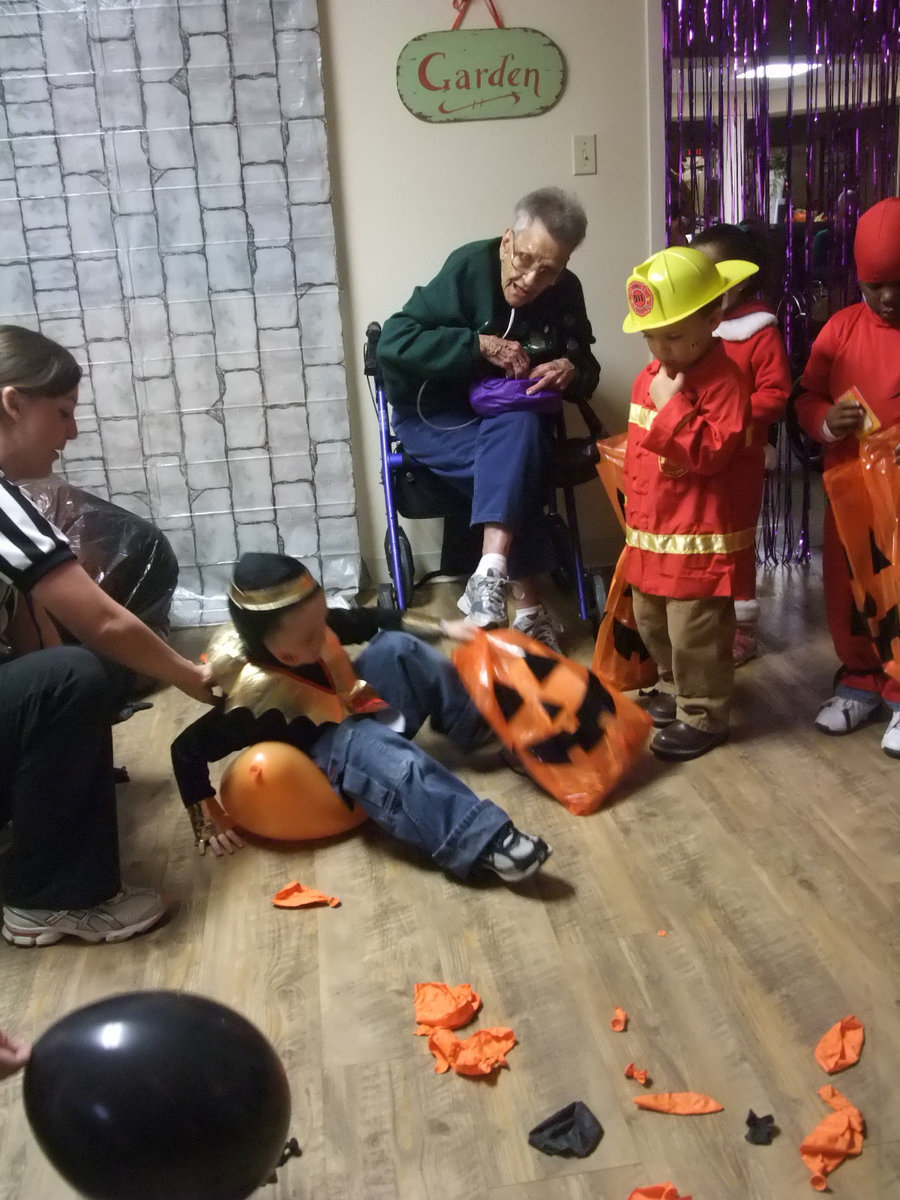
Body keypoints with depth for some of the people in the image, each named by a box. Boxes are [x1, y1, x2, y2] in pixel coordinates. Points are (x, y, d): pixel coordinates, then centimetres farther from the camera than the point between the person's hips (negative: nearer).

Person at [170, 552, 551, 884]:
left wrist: (443, 626, -2)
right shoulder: (256, 696, -31)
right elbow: (187, 750, -25)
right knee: (366, 745, -40)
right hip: (327, 755, -7)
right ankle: (482, 839, -53)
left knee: (395, 647, -13)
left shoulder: (314, 628, -16)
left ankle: (479, 727, -2)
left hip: (361, 713, 7)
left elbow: (373, 620, 0)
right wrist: (208, 822, -23)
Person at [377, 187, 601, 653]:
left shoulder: (565, 293, -4)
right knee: (518, 462, -31)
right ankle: (526, 605, -30)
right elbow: (392, 342, -22)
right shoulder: (468, 268, -17)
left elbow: (587, 367, 8)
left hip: (510, 419, 4)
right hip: (434, 415, -3)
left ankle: (492, 574, -39)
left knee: (519, 433, -33)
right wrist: (477, 344, -29)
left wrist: (571, 369, -16)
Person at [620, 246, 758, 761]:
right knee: (652, 622, 22)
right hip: (652, 532, 9)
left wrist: (672, 407, -28)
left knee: (695, 633, 0)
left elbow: (713, 452, -27)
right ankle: (675, 691, 41)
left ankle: (704, 716, 16)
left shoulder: (724, 381, -18)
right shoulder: (649, 377, 8)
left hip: (701, 537, -9)